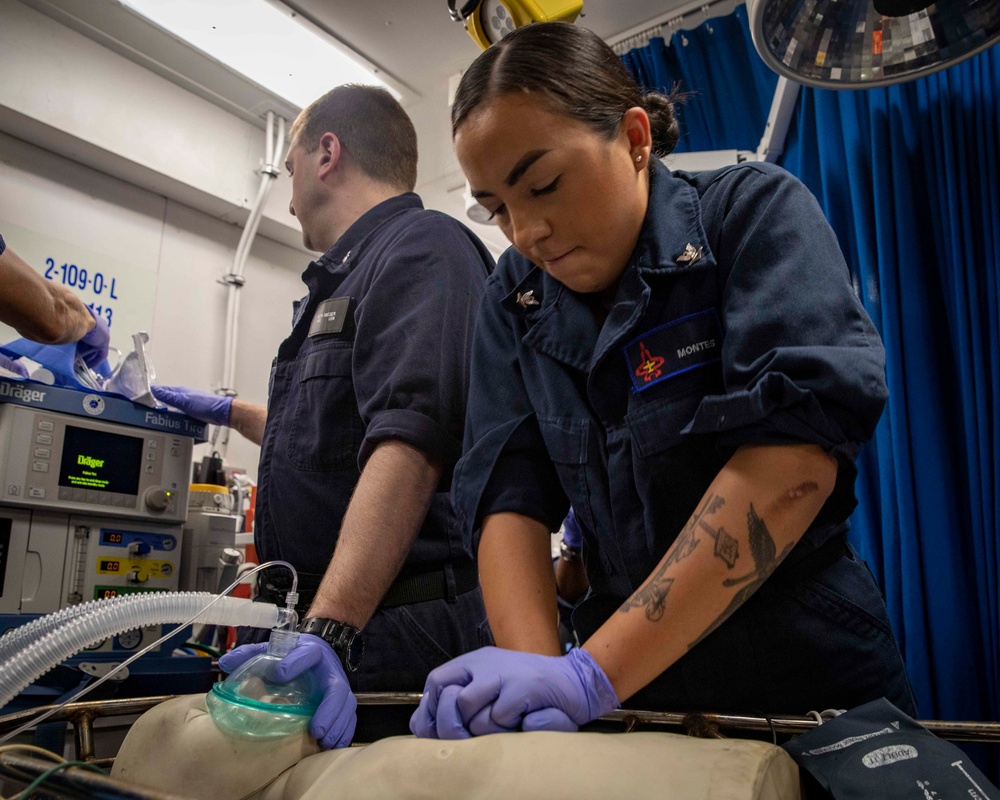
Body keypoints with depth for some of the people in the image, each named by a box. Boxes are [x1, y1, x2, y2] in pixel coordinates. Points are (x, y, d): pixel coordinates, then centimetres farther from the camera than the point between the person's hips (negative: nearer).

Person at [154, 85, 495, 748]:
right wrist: (226, 411, 45)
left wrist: (328, 631, -33)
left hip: (390, 633, -9)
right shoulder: (350, 275, 21)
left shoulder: (423, 246, -10)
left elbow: (410, 444, -26)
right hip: (312, 616, 9)